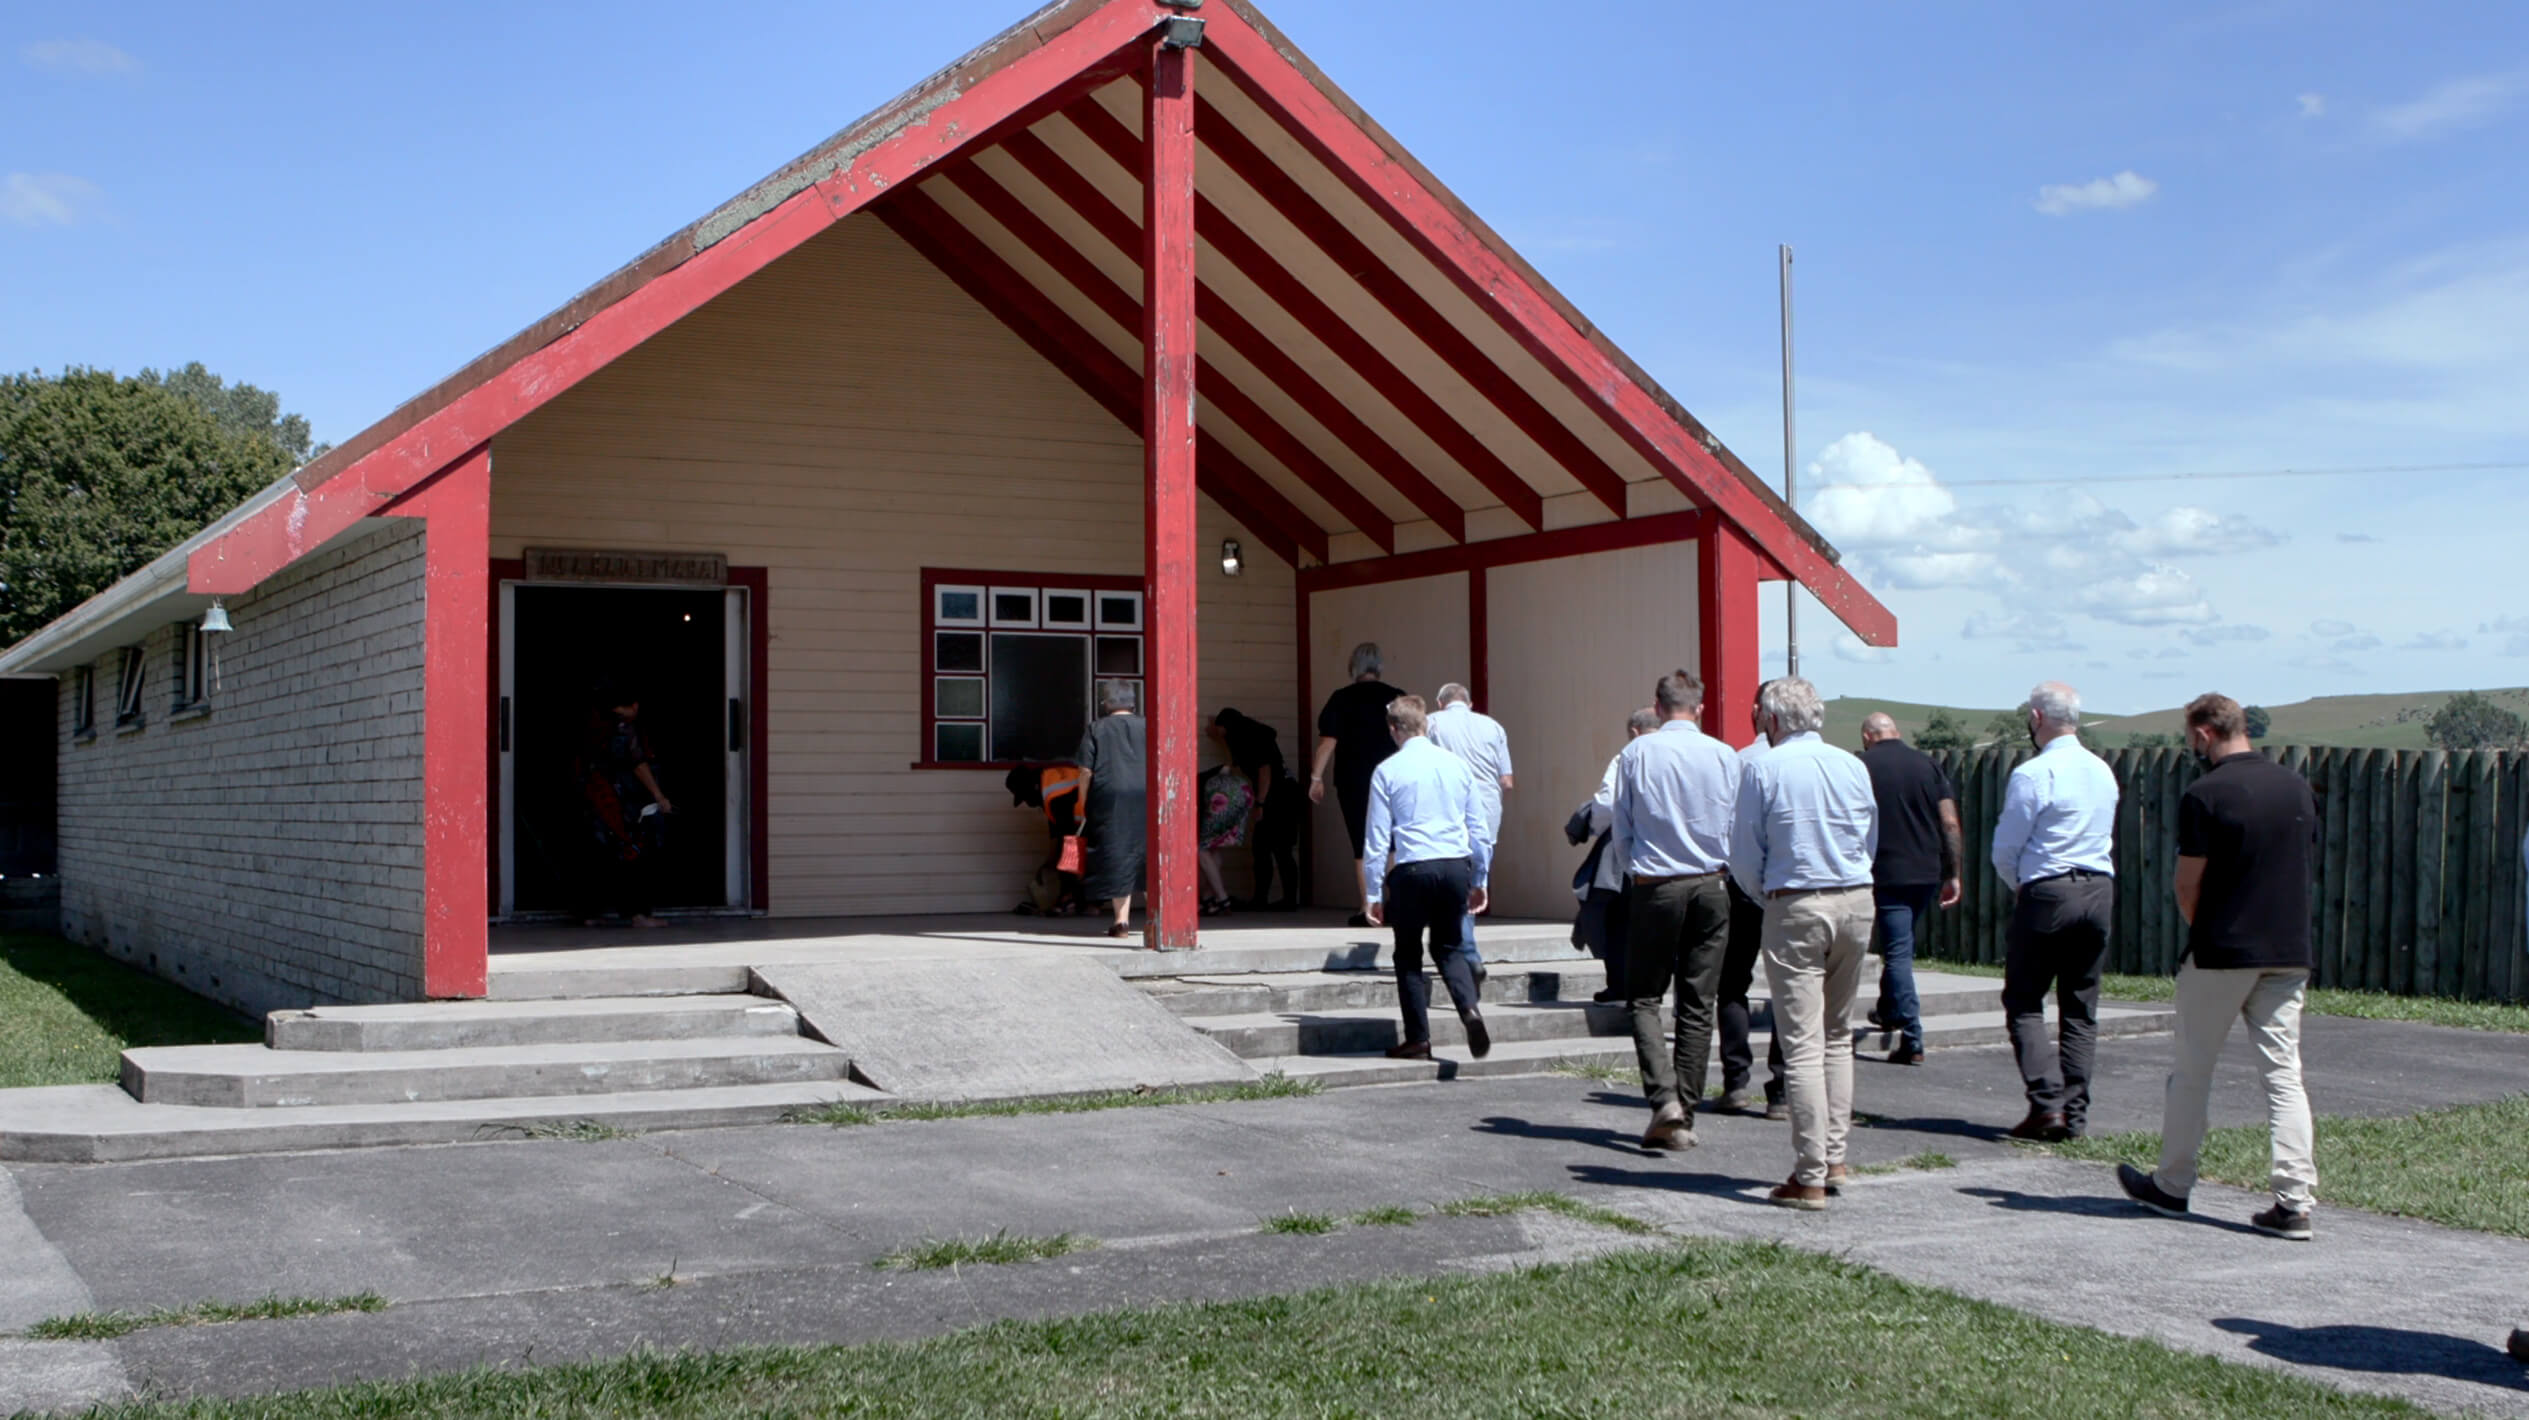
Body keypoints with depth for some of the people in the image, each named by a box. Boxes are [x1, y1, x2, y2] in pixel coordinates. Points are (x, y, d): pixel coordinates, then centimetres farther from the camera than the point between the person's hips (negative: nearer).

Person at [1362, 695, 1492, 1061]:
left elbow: (1377, 837, -2)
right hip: (1457, 866, 4)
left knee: (1409, 954, 12)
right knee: (1448, 946, 19)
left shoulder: (1388, 770, -3)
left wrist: (1373, 893, 3)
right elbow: (1478, 828, 12)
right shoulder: (1457, 764, 8)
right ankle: (1470, 1009, -5)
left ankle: (1418, 1040, 12)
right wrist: (1479, 881, 22)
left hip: (1412, 869, -4)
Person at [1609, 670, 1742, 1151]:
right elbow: (1737, 831, 5)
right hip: (1709, 887, 2)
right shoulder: (1724, 756, -2)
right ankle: (1685, 1118, 9)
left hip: (1654, 887, -2)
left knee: (1644, 997, 8)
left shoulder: (1636, 753, -6)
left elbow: (1620, 827, 1)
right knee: (1698, 1005, 8)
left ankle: (1664, 1096, -12)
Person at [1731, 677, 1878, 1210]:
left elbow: (1744, 855, -2)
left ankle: (1810, 1178, -6)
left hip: (1796, 909, -4)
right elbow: (1870, 844, 14)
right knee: (1838, 1036, 17)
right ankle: (1834, 1158, 17)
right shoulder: (1853, 766, 6)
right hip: (1857, 903, 5)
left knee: (1802, 1044, -4)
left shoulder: (1765, 768, -6)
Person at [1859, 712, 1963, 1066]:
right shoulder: (1927, 764, 7)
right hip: (1928, 873, 4)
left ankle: (1912, 1039, -11)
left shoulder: (1861, 767, -3)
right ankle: (1889, 1012, 38)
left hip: (1887, 873, -4)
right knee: (1903, 946, 22)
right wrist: (1953, 874, 8)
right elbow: (1950, 823, 3)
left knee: (1897, 952, -4)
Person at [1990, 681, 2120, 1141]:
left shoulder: (2033, 774, -12)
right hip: (2100, 891, 6)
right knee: (2081, 1008, 9)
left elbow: (2004, 850, -9)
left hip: (2047, 894, -6)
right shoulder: (2104, 773, 11)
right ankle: (2074, 1113, 10)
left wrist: (2019, 887, 12)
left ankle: (2047, 1101, -10)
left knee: (2024, 1001, 2)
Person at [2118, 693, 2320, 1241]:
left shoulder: (2205, 795, -12)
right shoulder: (2298, 788, 7)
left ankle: (2171, 1186, 20)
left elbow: (2188, 886, -9)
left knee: (2192, 1070, 9)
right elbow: (2303, 864, 14)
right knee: (2284, 1076, 4)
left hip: (2221, 953, -5)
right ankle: (2295, 1201, -4)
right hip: (2290, 951, 5)